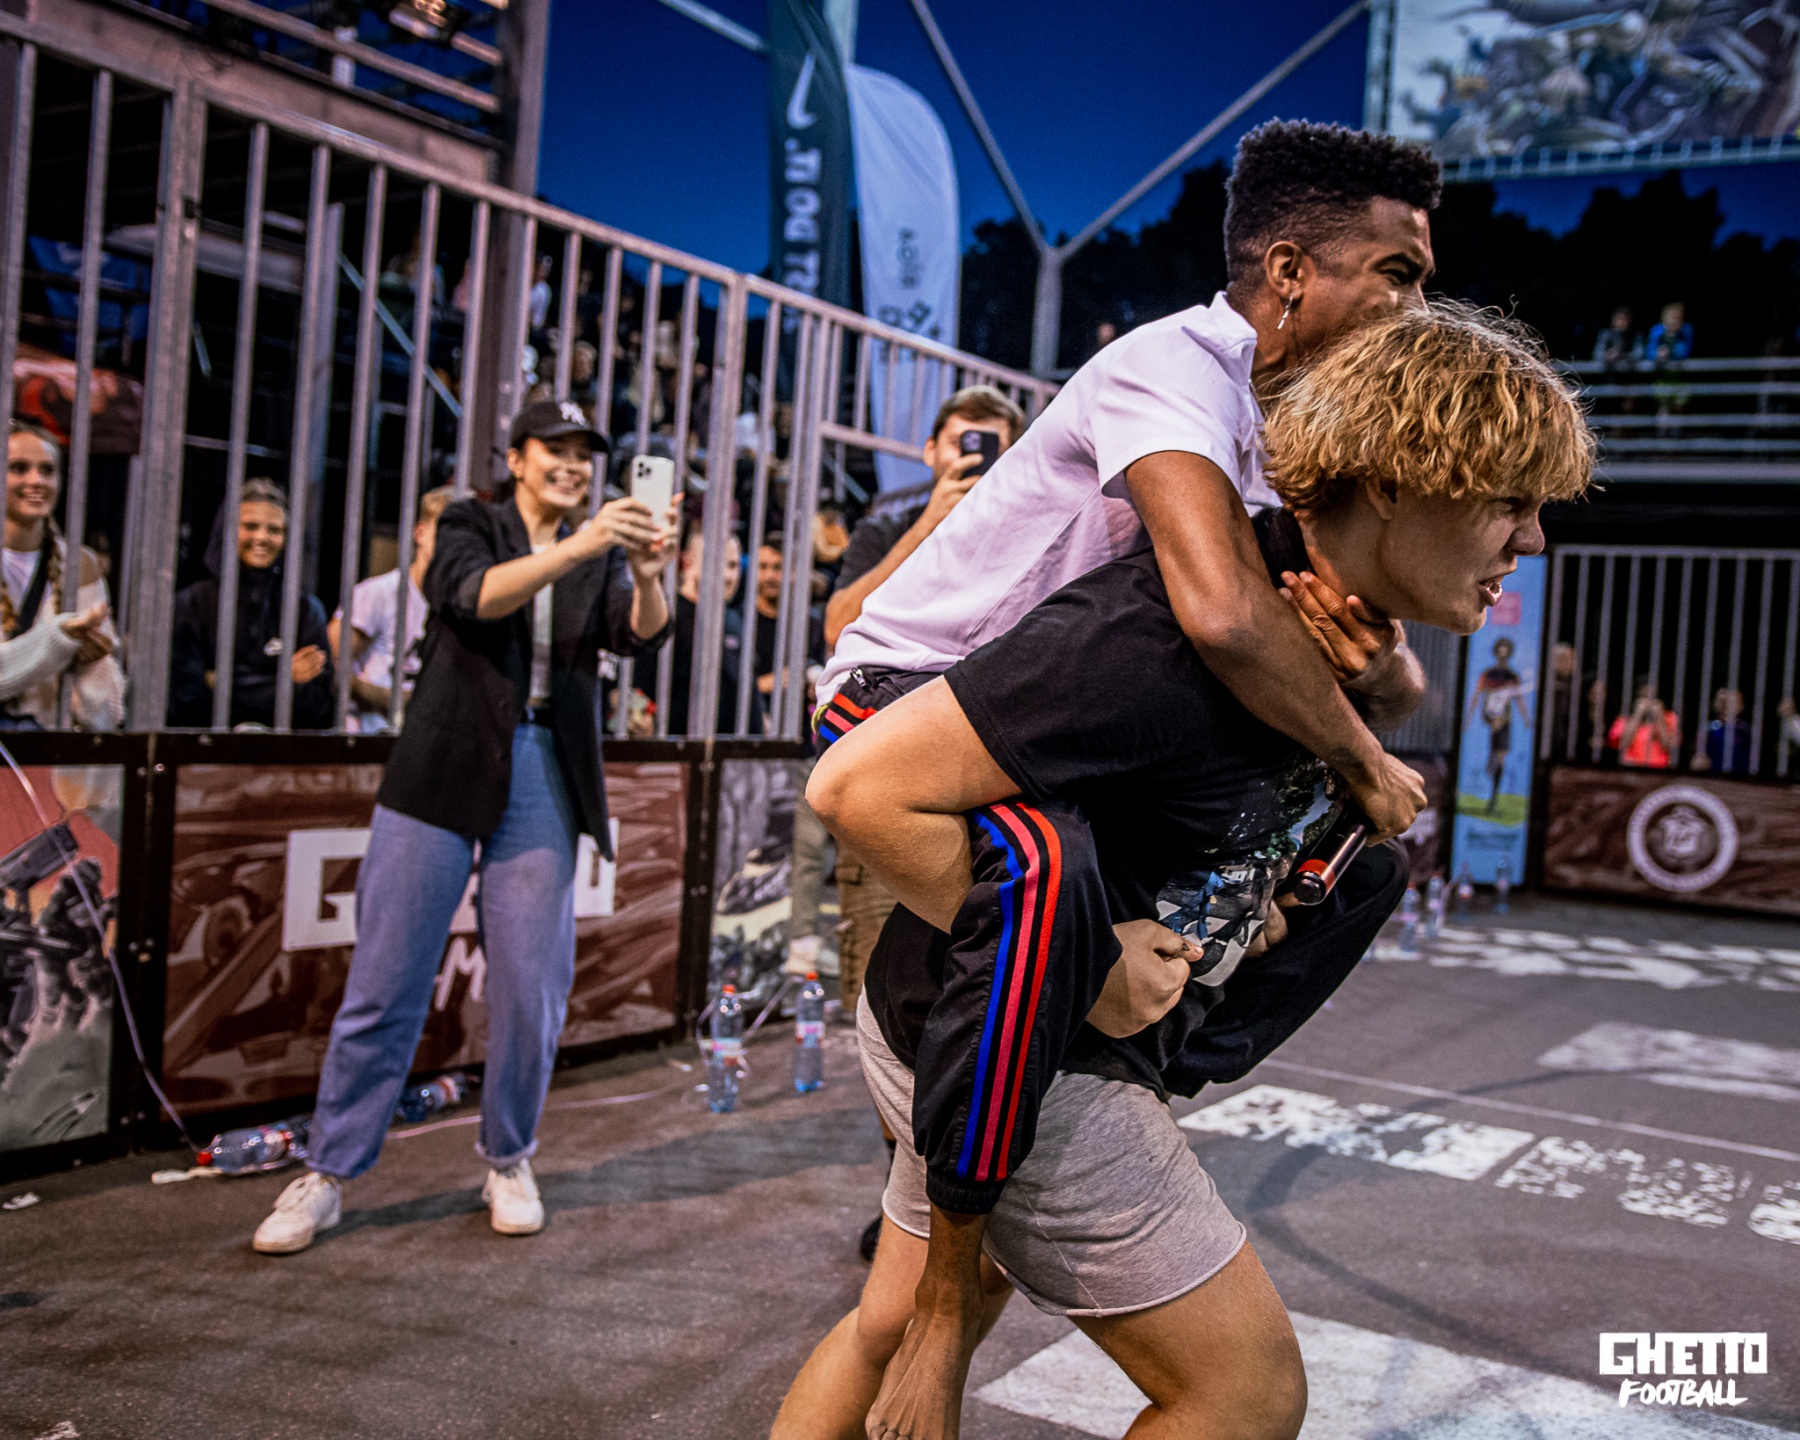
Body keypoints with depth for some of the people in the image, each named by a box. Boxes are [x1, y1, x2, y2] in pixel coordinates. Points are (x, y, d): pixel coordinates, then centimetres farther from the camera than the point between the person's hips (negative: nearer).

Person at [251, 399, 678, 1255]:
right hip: (446, 769, -2)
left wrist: (648, 575, -29)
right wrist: (574, 549, -31)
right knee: (386, 982, 1)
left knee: (533, 990, 3)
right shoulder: (469, 525, 5)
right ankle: (328, 1173, 13)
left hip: (542, 779, 2)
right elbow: (476, 595, -17)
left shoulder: (599, 559, 11)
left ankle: (508, 1162, 22)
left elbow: (637, 633, -8)